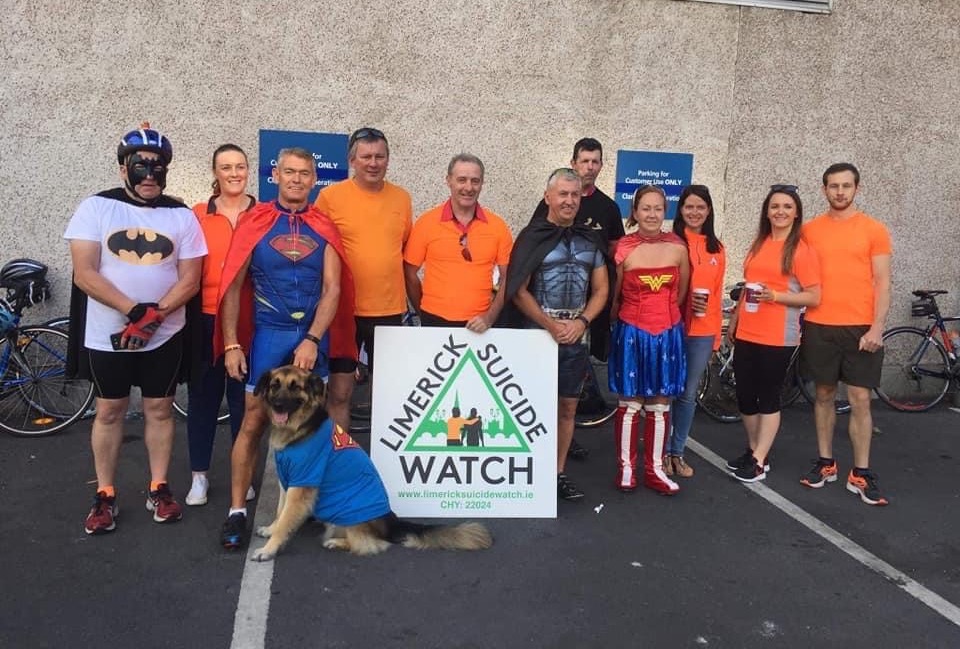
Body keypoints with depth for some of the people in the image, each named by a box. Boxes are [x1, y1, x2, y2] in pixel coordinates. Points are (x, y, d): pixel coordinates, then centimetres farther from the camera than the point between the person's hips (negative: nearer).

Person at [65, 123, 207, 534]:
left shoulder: (182, 216, 0)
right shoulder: (97, 208, -3)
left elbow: (189, 280, -3)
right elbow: (84, 274, -11)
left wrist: (154, 315, -18)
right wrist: (134, 310, -21)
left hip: (165, 336, 1)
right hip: (106, 335, -1)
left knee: (159, 409, 9)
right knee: (109, 411, 9)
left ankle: (158, 489, 23)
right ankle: (105, 496, 21)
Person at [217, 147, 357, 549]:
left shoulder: (324, 228, 6)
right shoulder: (255, 222, 1)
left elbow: (332, 290, 0)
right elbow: (233, 286, 0)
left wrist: (312, 340, -11)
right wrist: (231, 344, -6)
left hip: (314, 336, 2)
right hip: (269, 334, -2)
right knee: (254, 421, -2)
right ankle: (237, 511, 7)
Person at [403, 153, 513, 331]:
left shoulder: (498, 226, -1)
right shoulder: (426, 222, -4)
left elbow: (508, 279, 3)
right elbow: (409, 273, 2)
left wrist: (490, 317, -6)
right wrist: (425, 313, 3)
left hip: (479, 325, 1)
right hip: (435, 320, -1)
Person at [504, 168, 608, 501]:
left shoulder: (591, 240, 8)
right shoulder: (532, 236, -4)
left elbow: (600, 290, 9)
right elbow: (518, 291, -9)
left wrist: (581, 321, -8)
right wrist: (552, 326, -14)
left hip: (576, 337, 4)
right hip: (538, 334, -4)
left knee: (567, 407, 10)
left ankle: (559, 472, 21)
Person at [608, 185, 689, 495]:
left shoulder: (678, 248, -3)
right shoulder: (624, 249, -9)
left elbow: (681, 292, 11)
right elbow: (614, 296, 2)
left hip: (667, 333, 3)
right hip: (632, 333, -2)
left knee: (660, 405, 10)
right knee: (629, 404, 5)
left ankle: (655, 469, 20)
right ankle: (626, 467, 17)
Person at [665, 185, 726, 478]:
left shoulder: (717, 249, 10)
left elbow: (717, 293, 13)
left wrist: (717, 333, 12)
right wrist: (684, 301, -16)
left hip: (702, 331, 4)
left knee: (688, 394, 11)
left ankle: (677, 452, 24)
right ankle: (662, 452, 18)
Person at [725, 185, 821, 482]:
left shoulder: (802, 250, -7)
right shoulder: (758, 244, 11)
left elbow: (814, 297, -10)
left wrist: (775, 296, -20)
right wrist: (734, 318, 19)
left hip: (777, 338, -6)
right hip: (746, 334, 6)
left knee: (768, 398, 2)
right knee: (744, 396, 10)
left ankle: (760, 461, 12)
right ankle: (753, 451, 28)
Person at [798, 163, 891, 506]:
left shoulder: (874, 230, 0)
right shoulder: (809, 230, 5)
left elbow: (882, 283, -2)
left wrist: (877, 327, -11)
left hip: (861, 328, -2)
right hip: (819, 327, 2)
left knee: (860, 400, 0)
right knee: (824, 394, 10)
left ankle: (860, 474, 9)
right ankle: (825, 462, 22)